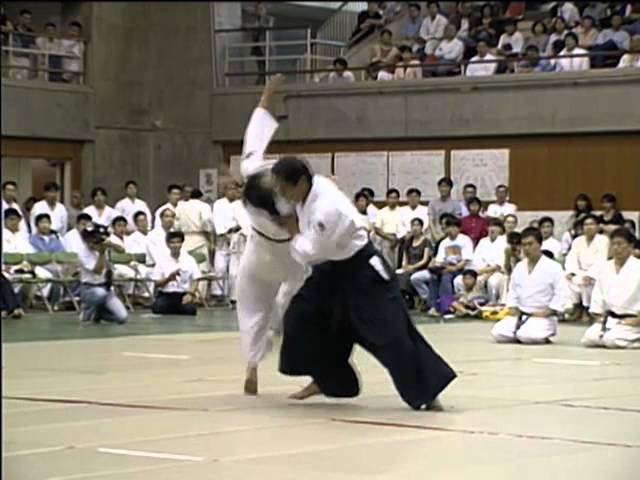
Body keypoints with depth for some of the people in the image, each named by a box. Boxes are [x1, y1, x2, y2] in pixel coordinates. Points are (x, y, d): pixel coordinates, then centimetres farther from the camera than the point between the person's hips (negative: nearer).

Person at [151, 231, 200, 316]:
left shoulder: (189, 260, 5)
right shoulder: (162, 262, 4)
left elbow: (195, 280, 3)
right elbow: (157, 283, 2)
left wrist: (190, 294, -14)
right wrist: (168, 279, -17)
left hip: (183, 294, 0)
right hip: (165, 294, 0)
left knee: (190, 309, -32)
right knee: (157, 308, -32)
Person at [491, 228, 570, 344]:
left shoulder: (553, 267, -10)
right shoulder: (519, 267, 10)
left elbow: (561, 293, -14)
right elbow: (513, 290, 19)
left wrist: (547, 312, -19)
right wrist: (512, 307, 2)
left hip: (543, 317, -6)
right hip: (520, 316, 6)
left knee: (527, 335, -34)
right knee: (497, 332, -16)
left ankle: (543, 337, -1)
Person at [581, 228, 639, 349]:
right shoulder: (605, 269, 9)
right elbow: (598, 295, 12)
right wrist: (598, 316, 2)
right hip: (609, 319, 5)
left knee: (611, 340, -30)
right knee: (589, 339, -17)